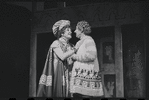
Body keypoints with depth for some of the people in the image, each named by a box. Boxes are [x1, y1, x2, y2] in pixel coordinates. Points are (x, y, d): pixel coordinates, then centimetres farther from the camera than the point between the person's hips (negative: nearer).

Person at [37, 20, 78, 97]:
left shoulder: (70, 46, 14)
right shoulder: (56, 43, -2)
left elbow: (69, 63, 7)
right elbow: (62, 56, -16)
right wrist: (75, 49, -12)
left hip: (64, 75, 5)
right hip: (56, 73, -5)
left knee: (63, 94, -1)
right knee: (54, 93, -8)